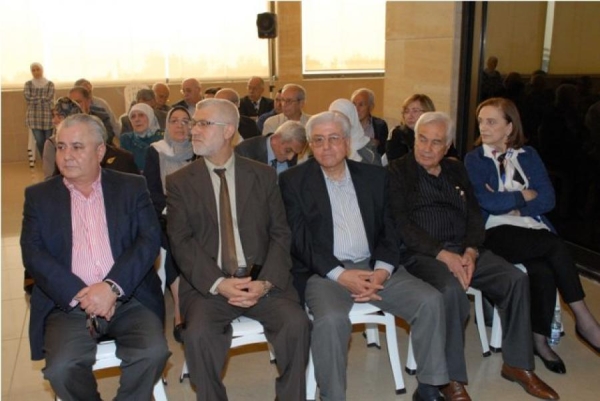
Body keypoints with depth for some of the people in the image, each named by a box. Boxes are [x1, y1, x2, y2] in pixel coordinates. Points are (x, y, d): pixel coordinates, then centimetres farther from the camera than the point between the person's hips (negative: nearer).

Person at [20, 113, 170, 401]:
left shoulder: (132, 188, 9)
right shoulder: (39, 196, 11)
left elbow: (149, 241, -2)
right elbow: (33, 253, -1)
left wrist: (112, 287, -17)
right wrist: (80, 296, -15)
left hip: (129, 298, 0)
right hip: (68, 304, 1)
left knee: (153, 352, -25)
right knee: (61, 367, -25)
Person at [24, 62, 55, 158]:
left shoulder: (50, 84, 2)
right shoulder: (28, 84, 8)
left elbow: (49, 99, -11)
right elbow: (27, 97, -8)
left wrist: (34, 99, -7)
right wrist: (43, 98, -7)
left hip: (47, 116, -1)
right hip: (34, 117, 1)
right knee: (39, 141, -3)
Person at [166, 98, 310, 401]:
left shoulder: (263, 175, 9)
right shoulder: (179, 182, 7)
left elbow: (280, 234, 4)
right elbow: (181, 242, -2)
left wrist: (266, 281, -12)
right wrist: (218, 283, -17)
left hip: (260, 280, 1)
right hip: (206, 285, 0)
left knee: (296, 323, -24)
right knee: (199, 333, -29)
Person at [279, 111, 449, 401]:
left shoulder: (374, 176, 12)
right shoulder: (293, 180, 1)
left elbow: (388, 229, 9)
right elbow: (299, 239, -6)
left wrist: (383, 269, -11)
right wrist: (339, 274, -18)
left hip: (374, 266, 4)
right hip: (323, 271, -4)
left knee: (430, 300, -13)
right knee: (332, 319, -33)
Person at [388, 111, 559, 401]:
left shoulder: (456, 169, 16)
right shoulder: (398, 172, 0)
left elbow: (474, 216, 11)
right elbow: (401, 224, -11)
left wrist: (471, 251, -10)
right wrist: (443, 254, -20)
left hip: (464, 248, 6)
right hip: (422, 253, -5)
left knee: (516, 278, -13)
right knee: (452, 289, -34)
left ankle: (517, 364, 4)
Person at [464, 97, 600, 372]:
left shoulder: (528, 156, 14)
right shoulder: (474, 159, 4)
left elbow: (547, 199, 3)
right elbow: (487, 202, -10)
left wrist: (512, 206, -9)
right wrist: (526, 195, 0)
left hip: (534, 230, 3)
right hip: (497, 233, -3)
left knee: (543, 271, -28)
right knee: (557, 248, -27)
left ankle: (539, 339, -10)